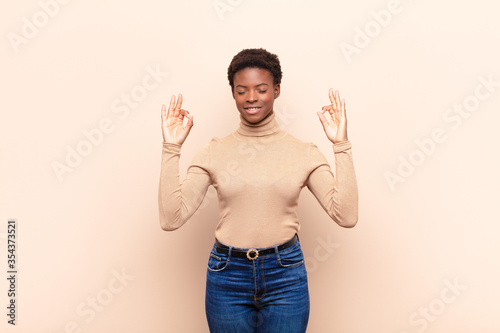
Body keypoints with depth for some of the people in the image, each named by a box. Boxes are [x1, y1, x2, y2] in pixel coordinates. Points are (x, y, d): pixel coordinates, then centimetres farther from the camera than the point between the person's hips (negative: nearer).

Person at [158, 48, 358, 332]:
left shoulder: (304, 153, -2)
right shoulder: (214, 153, -2)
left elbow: (346, 216, -12)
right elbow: (171, 219, -10)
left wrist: (341, 145, -15)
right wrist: (172, 147, -13)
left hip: (285, 276, 0)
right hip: (227, 276, 1)